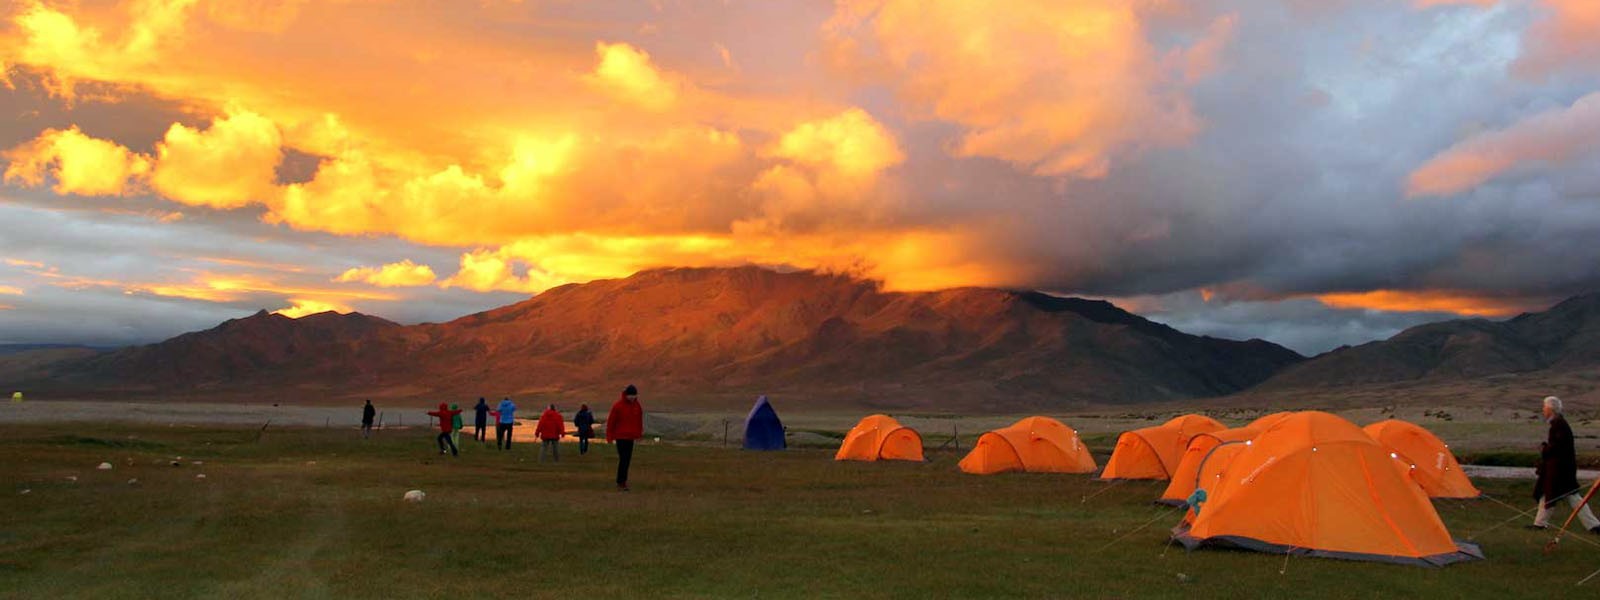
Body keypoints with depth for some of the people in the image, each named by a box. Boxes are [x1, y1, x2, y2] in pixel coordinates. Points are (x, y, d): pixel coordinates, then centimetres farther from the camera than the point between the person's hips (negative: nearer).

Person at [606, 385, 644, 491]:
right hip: (621, 436, -6)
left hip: (630, 436, 6)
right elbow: (611, 421, -9)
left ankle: (623, 481, 17)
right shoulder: (618, 405, -12)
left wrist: (640, 432, 11)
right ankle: (620, 483, -6)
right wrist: (609, 436, -8)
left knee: (627, 460, 9)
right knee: (623, 459, -10)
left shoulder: (637, 405, 6)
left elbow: (639, 419, 16)